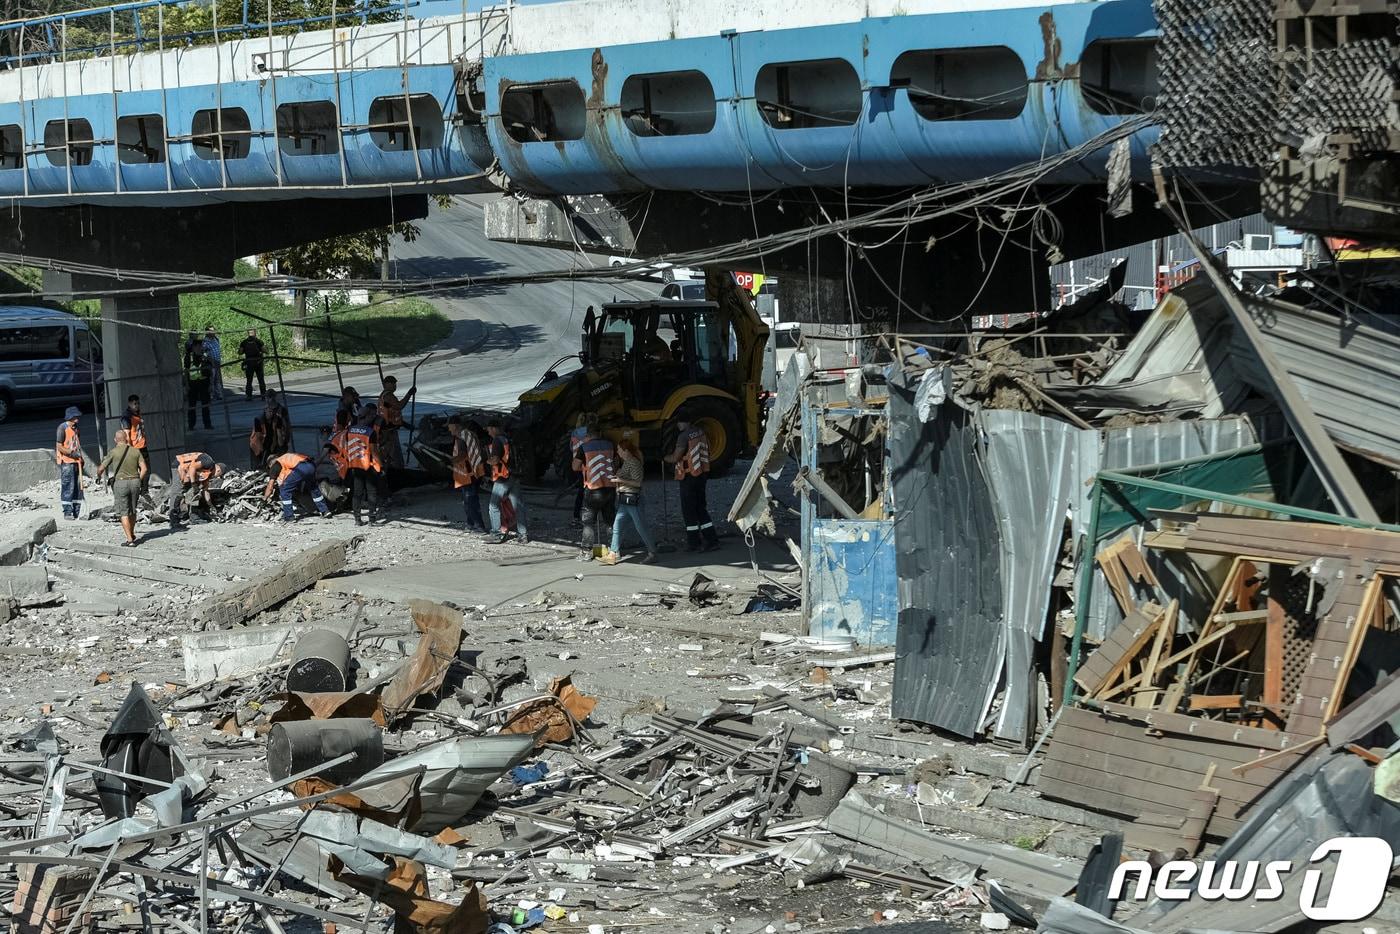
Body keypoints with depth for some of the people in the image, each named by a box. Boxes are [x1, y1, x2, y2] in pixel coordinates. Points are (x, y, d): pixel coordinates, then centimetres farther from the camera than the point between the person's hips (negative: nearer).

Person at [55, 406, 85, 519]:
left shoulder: (75, 427, 14)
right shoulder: (63, 427, -9)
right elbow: (59, 446, -13)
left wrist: (81, 458, 18)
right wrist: (71, 453, -20)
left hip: (76, 461, 8)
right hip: (66, 462, -8)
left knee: (78, 487, 8)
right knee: (68, 487, -7)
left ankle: (77, 511, 14)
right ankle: (67, 512, -4)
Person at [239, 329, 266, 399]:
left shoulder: (244, 342, 0)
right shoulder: (258, 341, -4)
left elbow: (240, 353, -1)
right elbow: (264, 350, -7)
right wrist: (265, 346, 14)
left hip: (249, 362, 0)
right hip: (258, 362, 0)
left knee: (249, 380, 4)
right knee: (261, 379, 10)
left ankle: (248, 395, 0)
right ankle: (263, 393, 12)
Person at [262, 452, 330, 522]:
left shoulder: (275, 465, 17)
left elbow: (270, 485, 19)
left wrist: (264, 498, 31)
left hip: (300, 468, -8)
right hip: (311, 466, 8)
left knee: (284, 490, 6)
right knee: (313, 488, 30)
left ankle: (288, 516, 6)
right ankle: (325, 511, 35)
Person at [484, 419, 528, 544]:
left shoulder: (497, 440, -11)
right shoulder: (509, 439, 12)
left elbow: (495, 460, -19)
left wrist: (487, 461, 1)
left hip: (502, 478, -8)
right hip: (514, 477, 8)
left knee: (494, 507, 2)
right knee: (518, 506, 7)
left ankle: (498, 534, -1)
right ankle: (523, 534, 7)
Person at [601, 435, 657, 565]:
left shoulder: (634, 463, -15)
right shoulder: (625, 462, 13)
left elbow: (637, 482, -19)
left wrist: (621, 480, -17)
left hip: (632, 499, -10)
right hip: (624, 500, 10)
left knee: (640, 528, -4)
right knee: (616, 526, 7)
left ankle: (652, 554, 3)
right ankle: (614, 554, 9)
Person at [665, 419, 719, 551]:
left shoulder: (684, 436, -18)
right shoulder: (701, 432, 6)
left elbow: (675, 458, -14)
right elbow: (707, 452, 15)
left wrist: (664, 458, 5)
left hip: (689, 476, -8)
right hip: (703, 474, 8)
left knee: (688, 510, 2)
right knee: (700, 508, 15)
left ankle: (693, 543, 4)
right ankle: (711, 539, 11)